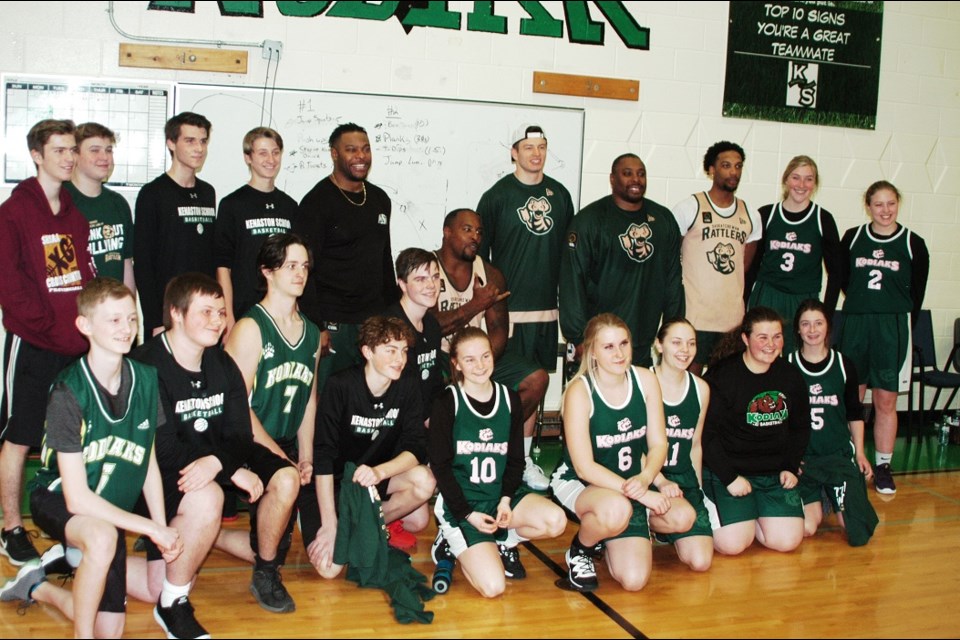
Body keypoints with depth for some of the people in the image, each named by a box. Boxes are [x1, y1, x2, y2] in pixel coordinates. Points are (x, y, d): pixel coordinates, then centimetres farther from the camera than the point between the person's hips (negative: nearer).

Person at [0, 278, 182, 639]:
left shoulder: (146, 379, -10)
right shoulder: (69, 393, -24)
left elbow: (149, 462, 1)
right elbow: (77, 499, -26)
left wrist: (163, 528, -9)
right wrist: (152, 528, -25)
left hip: (110, 512, 5)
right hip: (58, 501, -5)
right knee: (103, 537, -40)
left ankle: (36, 587, 30)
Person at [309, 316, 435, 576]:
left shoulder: (407, 387, -9)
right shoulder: (341, 386, -21)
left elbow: (416, 448, -15)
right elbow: (323, 455, -23)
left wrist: (380, 471, -36)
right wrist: (330, 524, -26)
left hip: (381, 477, 4)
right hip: (337, 481, -4)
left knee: (424, 480, -28)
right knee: (328, 566, -22)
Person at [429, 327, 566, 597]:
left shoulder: (509, 399, 4)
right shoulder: (447, 403, -9)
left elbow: (516, 459, 7)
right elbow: (440, 465, -8)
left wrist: (506, 499, -10)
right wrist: (468, 514, -14)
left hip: (500, 495, 5)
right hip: (460, 503, -4)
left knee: (556, 521, -23)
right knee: (493, 587, -19)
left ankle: (503, 542, 5)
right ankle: (453, 543, 10)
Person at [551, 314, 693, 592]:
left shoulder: (645, 380, -6)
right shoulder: (579, 391, -20)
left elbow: (658, 443, -1)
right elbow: (584, 467, -21)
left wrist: (644, 479, -23)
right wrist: (640, 494, -26)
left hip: (632, 482, 6)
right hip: (579, 484, -6)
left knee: (683, 516, -19)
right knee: (616, 509, -39)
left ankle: (612, 536, 14)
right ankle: (579, 551, -3)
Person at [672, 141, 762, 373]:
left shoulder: (750, 216, 12)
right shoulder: (688, 208, -1)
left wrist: (730, 291, 13)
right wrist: (677, 296, 1)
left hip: (733, 317, 4)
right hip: (694, 315, -4)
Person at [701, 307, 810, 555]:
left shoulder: (791, 376, 6)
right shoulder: (720, 376, -11)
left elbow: (801, 427, 17)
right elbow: (706, 434, -12)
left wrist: (790, 467, 4)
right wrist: (730, 477, -17)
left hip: (775, 473, 5)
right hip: (726, 470, -5)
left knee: (788, 541, -11)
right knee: (732, 544, -18)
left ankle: (751, 515, 18)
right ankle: (712, 511, 14)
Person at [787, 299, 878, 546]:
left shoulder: (843, 365, 4)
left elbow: (855, 413, 12)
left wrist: (860, 453, 6)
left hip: (839, 454, 1)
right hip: (801, 457, -1)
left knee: (857, 533, -11)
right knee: (806, 528, -14)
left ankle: (834, 499, 22)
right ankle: (816, 499, 20)